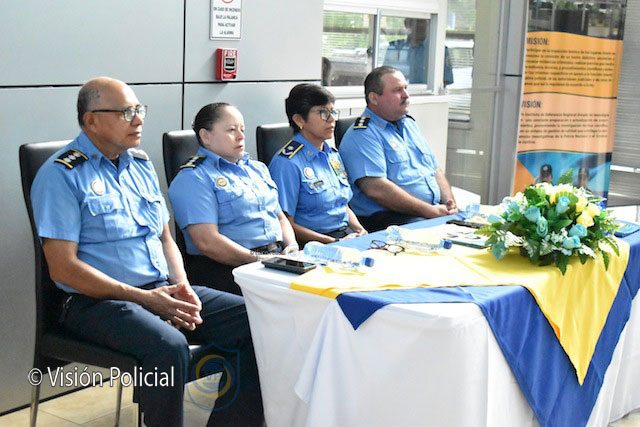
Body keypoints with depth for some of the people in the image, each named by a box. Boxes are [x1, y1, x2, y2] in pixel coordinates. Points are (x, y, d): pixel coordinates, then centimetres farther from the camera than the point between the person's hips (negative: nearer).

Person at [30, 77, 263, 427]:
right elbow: (63, 268, -13)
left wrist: (182, 286, -1)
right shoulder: (60, 175, -7)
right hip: (99, 302, -7)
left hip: (162, 290, 7)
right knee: (169, 346, -36)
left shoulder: (141, 165, 16)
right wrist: (145, 298, -17)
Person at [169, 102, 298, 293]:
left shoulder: (257, 168, 24)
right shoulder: (193, 179, -4)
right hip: (228, 268, -8)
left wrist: (292, 246, 6)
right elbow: (207, 242, -15)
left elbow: (280, 217, 29)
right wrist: (259, 260, -17)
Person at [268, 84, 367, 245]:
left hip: (347, 235, 7)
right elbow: (287, 225, -12)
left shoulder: (333, 155, 18)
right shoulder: (287, 163, -9)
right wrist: (335, 242, -16)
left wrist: (360, 230, 4)